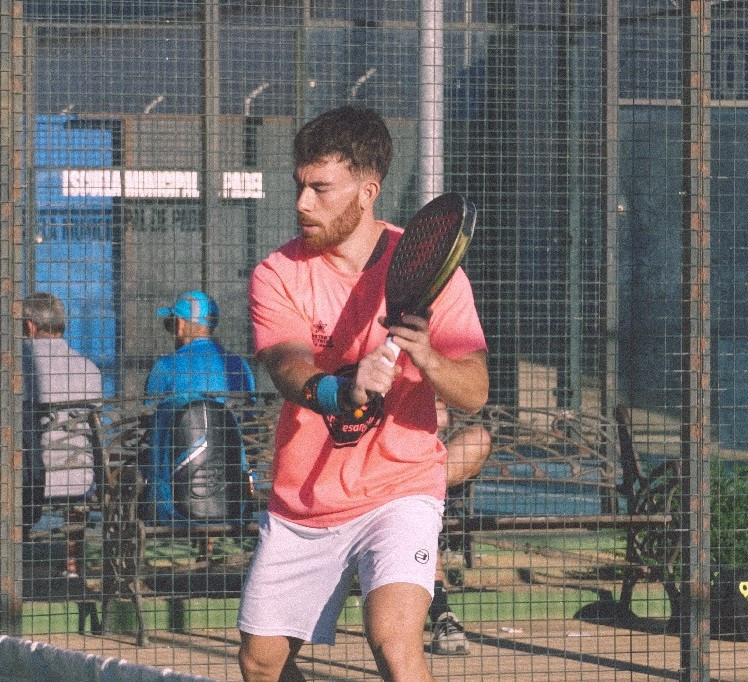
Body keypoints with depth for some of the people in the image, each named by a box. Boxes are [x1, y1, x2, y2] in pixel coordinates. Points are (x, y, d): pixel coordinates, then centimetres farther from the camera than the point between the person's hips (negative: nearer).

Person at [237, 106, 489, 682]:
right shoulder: (278, 275, -3)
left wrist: (427, 359, -33)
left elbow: (474, 394, -11)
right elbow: (289, 370, -21)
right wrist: (343, 386, -43)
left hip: (398, 489, -3)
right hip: (300, 501, 3)